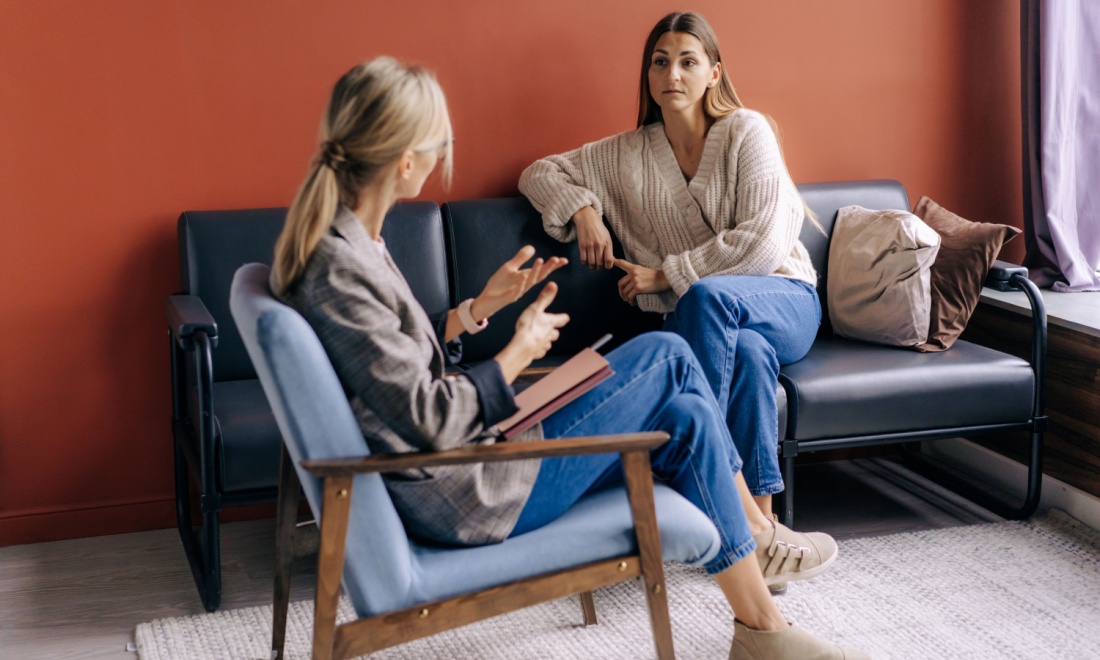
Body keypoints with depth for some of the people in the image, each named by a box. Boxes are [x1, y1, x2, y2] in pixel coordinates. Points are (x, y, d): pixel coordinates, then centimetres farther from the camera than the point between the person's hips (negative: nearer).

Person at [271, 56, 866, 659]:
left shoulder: (342, 240, 5)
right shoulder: (339, 270, -25)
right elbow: (429, 422, -23)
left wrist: (479, 307, 9)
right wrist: (520, 351, -10)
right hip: (462, 497, -9)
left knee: (685, 417, 6)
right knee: (667, 355, 0)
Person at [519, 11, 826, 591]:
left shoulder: (746, 132, -3)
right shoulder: (627, 155, 9)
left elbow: (764, 241, -13)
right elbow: (540, 173, 19)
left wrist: (665, 275, -12)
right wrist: (583, 210, -3)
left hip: (785, 303, -2)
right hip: (709, 322, 2)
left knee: (706, 295, -37)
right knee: (747, 352, -37)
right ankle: (761, 524, -38)